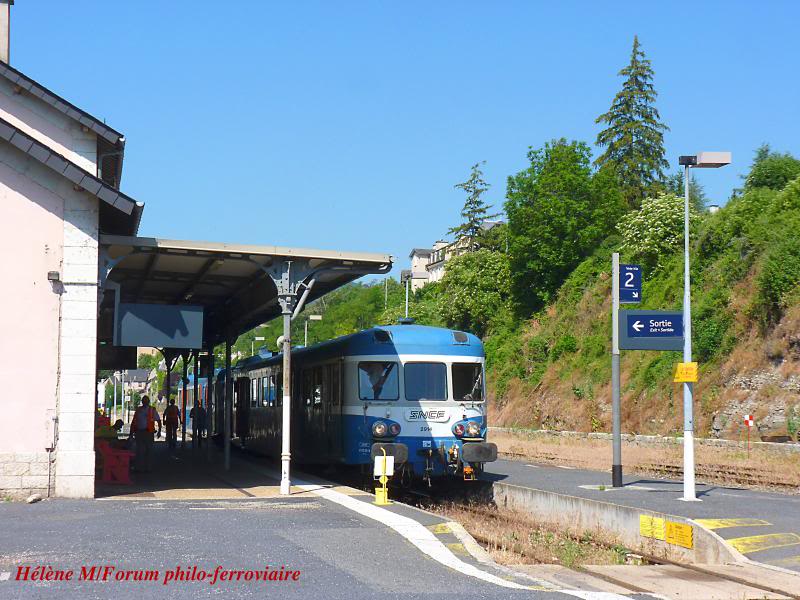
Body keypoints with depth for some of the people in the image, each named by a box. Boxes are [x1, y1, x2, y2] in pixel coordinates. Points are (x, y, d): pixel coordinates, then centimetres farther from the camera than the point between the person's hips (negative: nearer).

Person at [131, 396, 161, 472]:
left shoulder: (152, 410, 2)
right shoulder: (138, 410, 13)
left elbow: (159, 420, 2)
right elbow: (133, 422, 16)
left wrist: (159, 431, -6)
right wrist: (132, 431, 10)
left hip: (148, 432, -3)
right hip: (139, 432, 3)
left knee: (148, 450, 3)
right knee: (139, 450, 5)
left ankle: (148, 467, 9)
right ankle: (139, 467, 10)